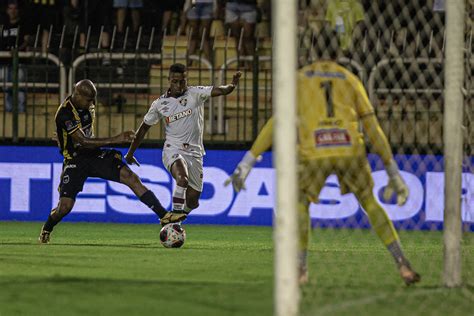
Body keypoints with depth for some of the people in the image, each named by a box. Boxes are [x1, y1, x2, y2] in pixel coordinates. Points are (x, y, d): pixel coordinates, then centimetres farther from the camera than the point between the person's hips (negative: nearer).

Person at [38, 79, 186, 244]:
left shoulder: (86, 105, 1)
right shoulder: (65, 113, -23)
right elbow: (83, 142, -30)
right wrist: (115, 140, -33)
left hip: (94, 155, 6)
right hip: (75, 160, -6)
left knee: (131, 177, -13)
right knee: (65, 206, -13)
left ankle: (164, 215, -15)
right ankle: (46, 231, 20)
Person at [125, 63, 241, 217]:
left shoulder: (195, 94, -1)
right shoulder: (159, 104, 4)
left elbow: (220, 90, -17)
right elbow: (144, 128, 15)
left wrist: (232, 85, -39)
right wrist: (130, 153, 20)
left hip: (194, 153, 1)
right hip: (172, 151, -1)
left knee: (192, 201, 4)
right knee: (182, 179, -34)